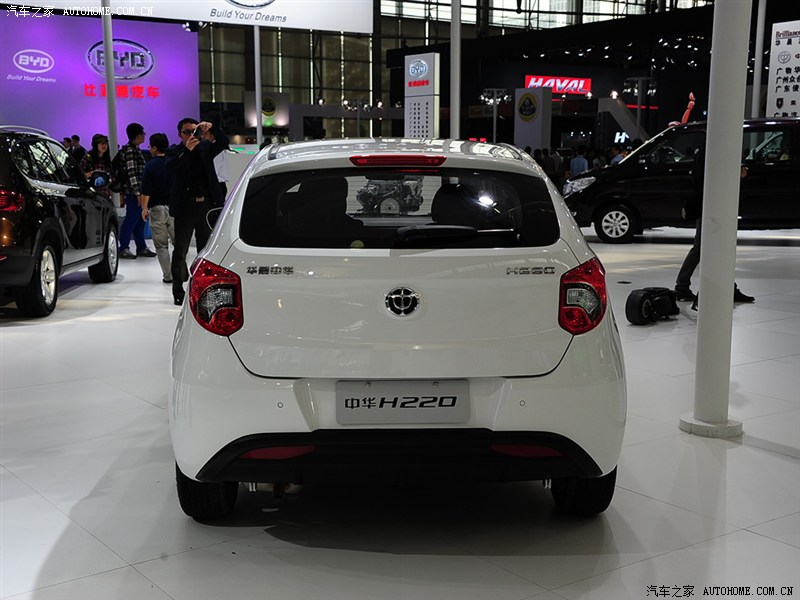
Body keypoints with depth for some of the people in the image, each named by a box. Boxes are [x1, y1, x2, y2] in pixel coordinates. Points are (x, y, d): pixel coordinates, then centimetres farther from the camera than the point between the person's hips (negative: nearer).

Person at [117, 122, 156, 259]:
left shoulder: (135, 150, 18)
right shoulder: (130, 151, -13)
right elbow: (131, 173, -19)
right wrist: (138, 193, -22)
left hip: (139, 191, 10)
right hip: (133, 192, -10)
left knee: (139, 220, 13)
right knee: (131, 219, -6)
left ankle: (141, 247, 20)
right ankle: (123, 248, 0)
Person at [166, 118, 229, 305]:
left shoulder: (205, 147, 9)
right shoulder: (174, 151, 0)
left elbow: (223, 142, -2)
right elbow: (170, 167, -19)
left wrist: (211, 128, -20)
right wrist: (186, 149, -31)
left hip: (206, 205, 3)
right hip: (185, 206, -3)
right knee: (180, 250, 0)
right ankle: (178, 292, 3)